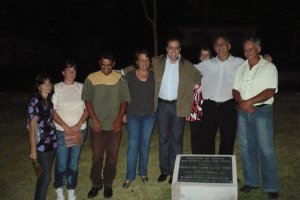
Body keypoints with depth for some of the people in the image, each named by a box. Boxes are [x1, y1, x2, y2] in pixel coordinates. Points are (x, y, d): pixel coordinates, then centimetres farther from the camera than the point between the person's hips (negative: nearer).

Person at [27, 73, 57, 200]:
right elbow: (31, 127, -14)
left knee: (44, 174, 15)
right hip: (41, 144, -6)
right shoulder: (34, 102, -14)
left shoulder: (50, 100, 6)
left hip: (52, 142, 6)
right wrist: (33, 150, -16)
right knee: (45, 176, 0)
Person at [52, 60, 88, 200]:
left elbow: (87, 108, 3)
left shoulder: (81, 87, 4)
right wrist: (66, 127, -13)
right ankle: (59, 189, 24)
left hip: (80, 131, 2)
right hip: (62, 131, -2)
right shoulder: (56, 88, -3)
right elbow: (52, 111, -5)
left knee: (74, 162, 9)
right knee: (61, 163, 2)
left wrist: (78, 125, -10)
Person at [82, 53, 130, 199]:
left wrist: (119, 120, -7)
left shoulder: (120, 79, -1)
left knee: (112, 156, 8)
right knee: (97, 156, 8)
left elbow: (123, 101, 2)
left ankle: (108, 184, 26)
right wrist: (94, 120, -9)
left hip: (114, 126, 1)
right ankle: (96, 184, 26)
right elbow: (87, 101, -1)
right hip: (97, 125, 0)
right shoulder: (91, 79, -3)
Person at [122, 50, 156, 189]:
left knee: (145, 144, 10)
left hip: (149, 115, 2)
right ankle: (129, 176, 8)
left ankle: (143, 173, 25)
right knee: (133, 145, -3)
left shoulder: (153, 76, 0)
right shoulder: (129, 76, -5)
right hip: (133, 115, -2)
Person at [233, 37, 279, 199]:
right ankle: (251, 181, 22)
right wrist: (242, 103, -10)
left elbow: (270, 91, -13)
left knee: (266, 149, -3)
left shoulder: (269, 67, -4)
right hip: (243, 112, 5)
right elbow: (235, 90, 9)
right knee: (246, 148, 9)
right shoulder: (241, 69, 12)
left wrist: (249, 102, -17)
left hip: (262, 111, -5)